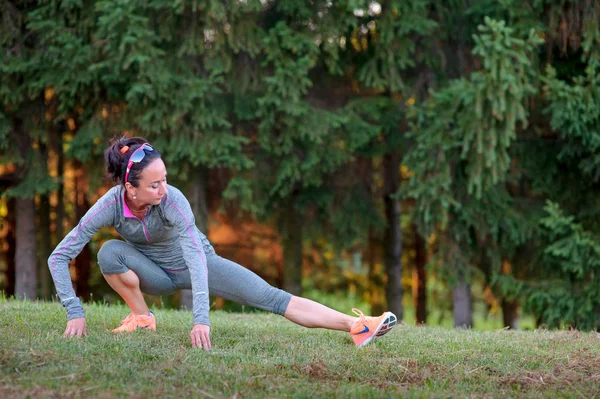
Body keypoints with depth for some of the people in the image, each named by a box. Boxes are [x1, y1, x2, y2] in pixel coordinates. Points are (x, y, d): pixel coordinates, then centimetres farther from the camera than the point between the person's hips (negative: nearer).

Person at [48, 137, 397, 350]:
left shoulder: (172, 200, -34)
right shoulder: (111, 205, -29)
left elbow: (195, 256, -43)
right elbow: (59, 257, -26)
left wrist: (201, 319, -54)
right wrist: (75, 312, -36)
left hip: (193, 265, -2)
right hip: (154, 272, 2)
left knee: (271, 297, -20)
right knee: (110, 253, -30)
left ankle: (357, 327, -28)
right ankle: (142, 317, -7)